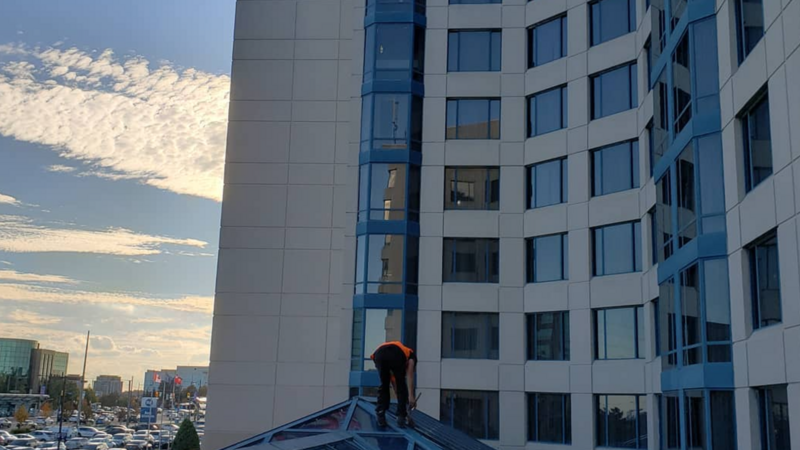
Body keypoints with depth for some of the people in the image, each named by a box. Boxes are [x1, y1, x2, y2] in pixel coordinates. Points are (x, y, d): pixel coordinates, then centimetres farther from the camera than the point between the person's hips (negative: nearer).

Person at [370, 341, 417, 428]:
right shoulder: (411, 355, 34)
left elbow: (394, 383, 48)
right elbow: (410, 376, 14)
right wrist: (411, 396, 8)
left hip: (379, 354, 4)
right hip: (396, 355, -4)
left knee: (384, 386, 25)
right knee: (401, 386, 18)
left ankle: (380, 417, 19)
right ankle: (401, 417, 14)